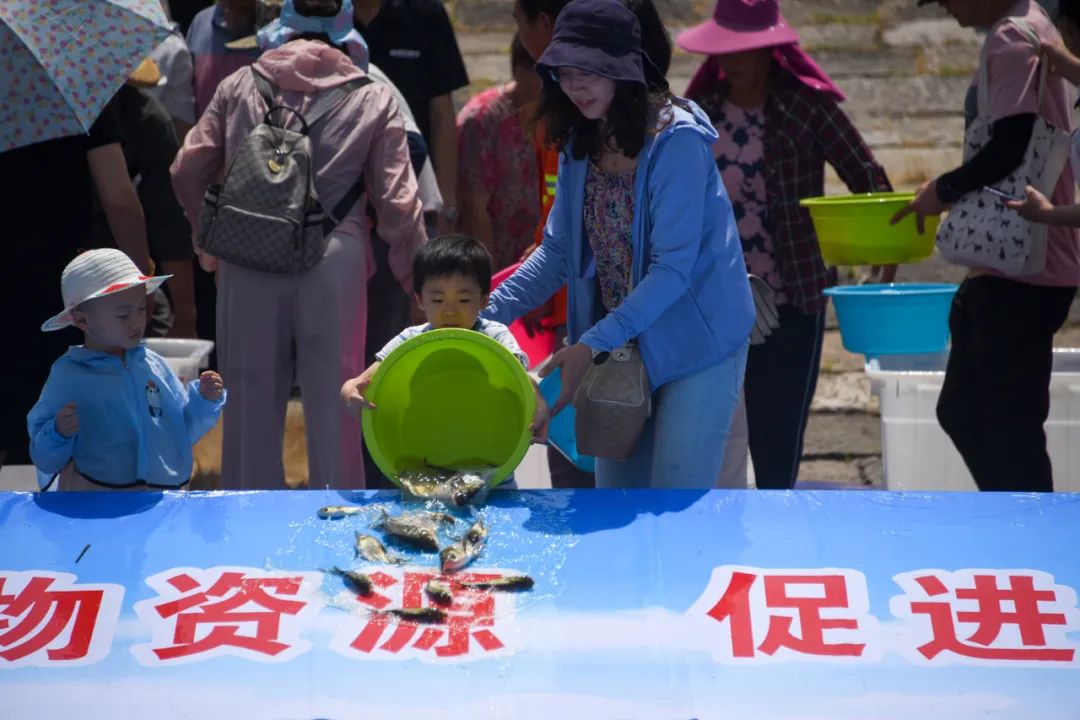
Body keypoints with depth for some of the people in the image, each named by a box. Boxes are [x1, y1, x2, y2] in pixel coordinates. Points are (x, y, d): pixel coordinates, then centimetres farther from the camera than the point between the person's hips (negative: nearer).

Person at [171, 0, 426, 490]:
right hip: (334, 262, -2)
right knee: (333, 402, 5)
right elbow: (396, 202, 2)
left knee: (252, 398, 10)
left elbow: (187, 170, 10)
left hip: (247, 265, 2)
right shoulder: (372, 99, 6)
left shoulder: (239, 86, 9)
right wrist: (419, 281, 11)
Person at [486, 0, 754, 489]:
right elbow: (558, 253, 8)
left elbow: (674, 268, -21)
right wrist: (486, 316, -4)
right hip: (622, 345, 7)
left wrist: (594, 344, -24)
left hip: (695, 343, -7)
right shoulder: (581, 148, 5)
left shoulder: (675, 140, -18)